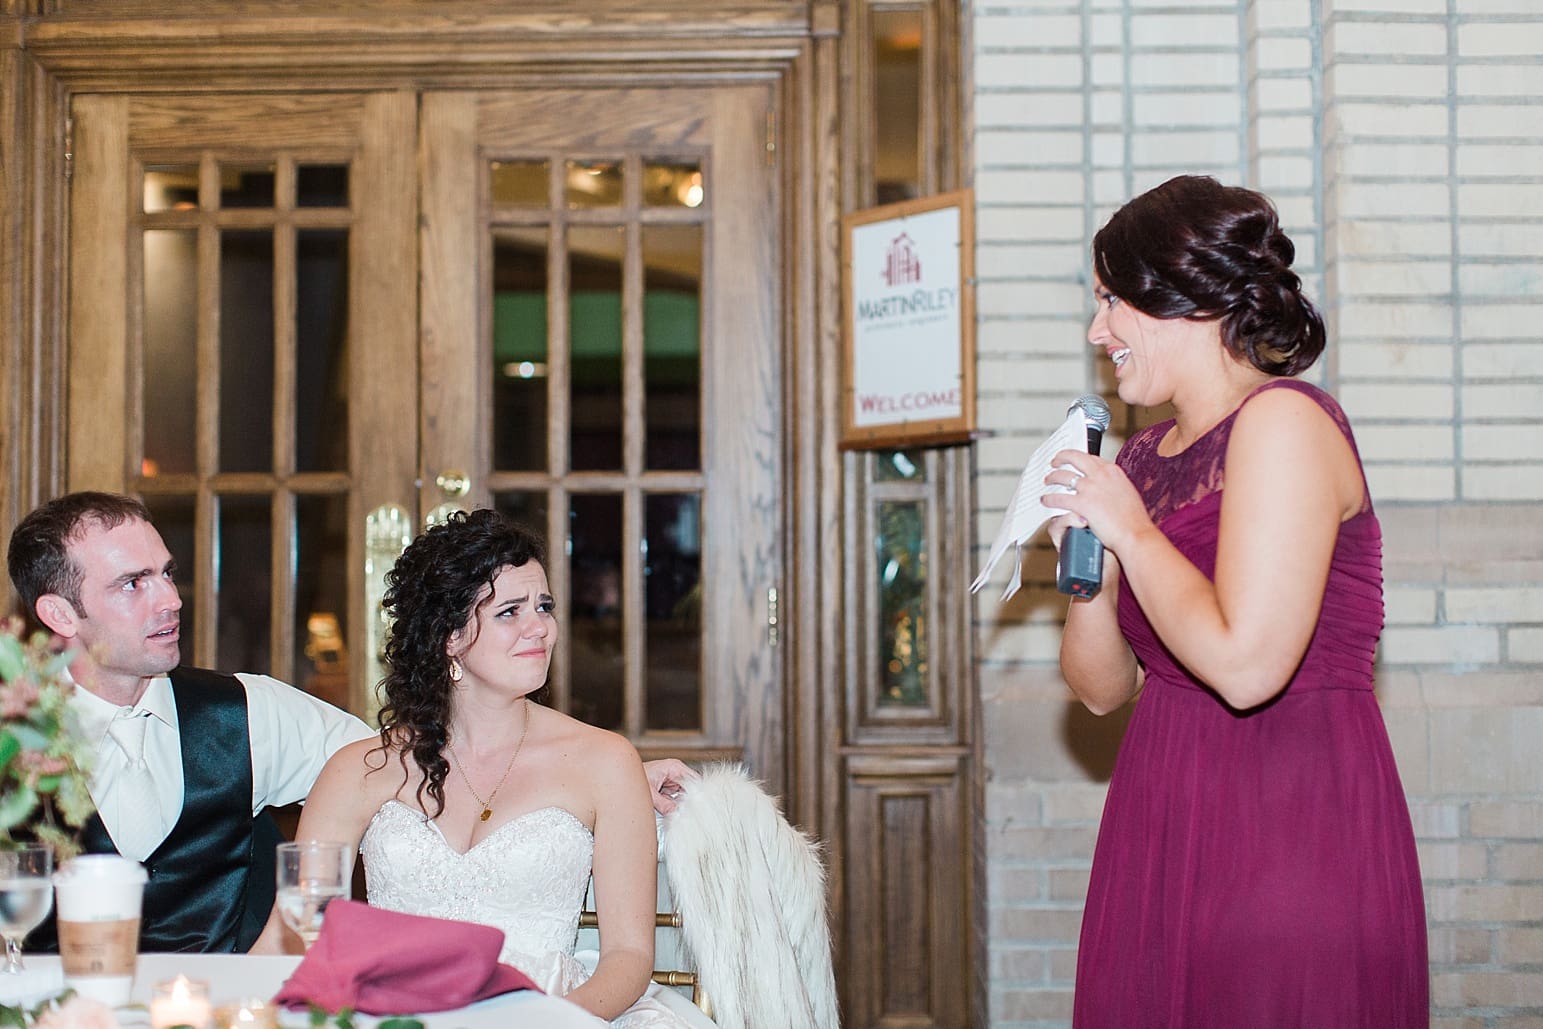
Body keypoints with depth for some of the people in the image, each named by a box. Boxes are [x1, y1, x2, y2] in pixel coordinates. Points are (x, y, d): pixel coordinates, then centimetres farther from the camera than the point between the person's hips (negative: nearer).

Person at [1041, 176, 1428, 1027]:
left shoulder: (1283, 421, -12)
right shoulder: (1145, 457, 12)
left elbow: (1246, 666, -23)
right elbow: (1102, 688, 14)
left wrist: (1132, 533, -11)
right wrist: (1090, 568, -4)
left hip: (1289, 828, -7)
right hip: (1166, 836, 8)